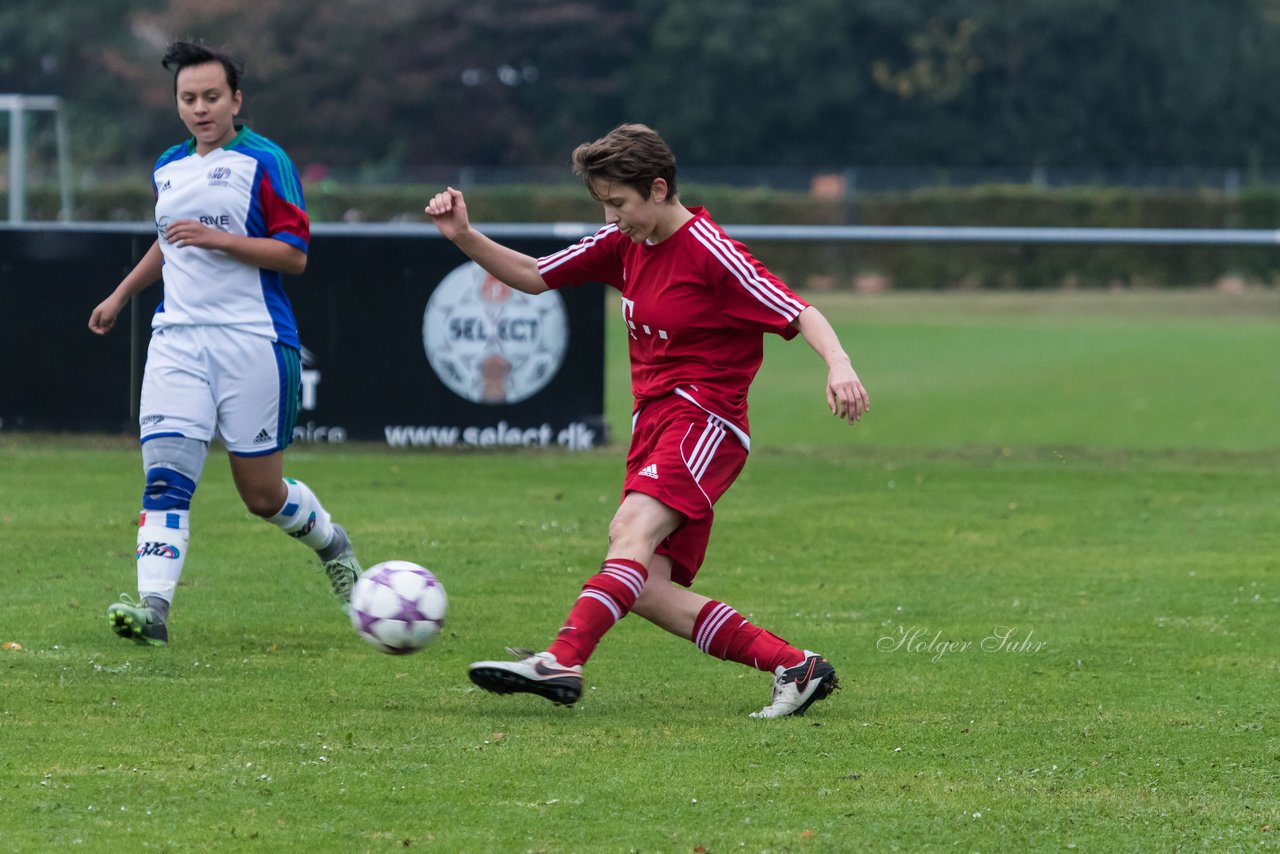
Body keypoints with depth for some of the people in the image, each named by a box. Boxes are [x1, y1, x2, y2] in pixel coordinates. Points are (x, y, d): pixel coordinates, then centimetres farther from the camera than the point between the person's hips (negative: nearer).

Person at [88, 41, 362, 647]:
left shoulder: (263, 162, -5)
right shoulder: (168, 168, 15)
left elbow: (294, 254, -11)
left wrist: (216, 238, -20)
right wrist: (121, 295, 32)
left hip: (252, 341, -5)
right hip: (177, 340, 5)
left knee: (262, 493, 3)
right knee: (164, 476, -12)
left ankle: (330, 541, 34)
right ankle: (153, 608, -20)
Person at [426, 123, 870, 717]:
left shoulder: (710, 253, -10)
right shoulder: (623, 243, 12)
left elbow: (799, 314, -13)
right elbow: (532, 277, 19)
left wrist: (840, 366, -32)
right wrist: (464, 237, 4)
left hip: (703, 419, -8)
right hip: (653, 424, 8)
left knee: (632, 529, -31)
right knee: (647, 591, -5)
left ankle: (561, 662, -48)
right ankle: (796, 668, -1)